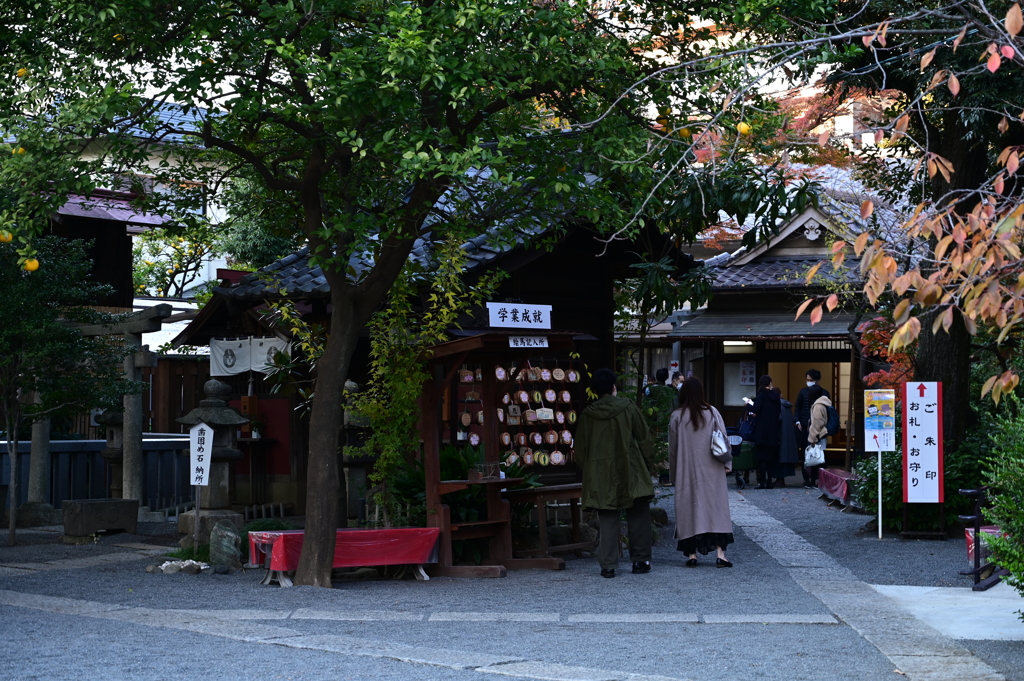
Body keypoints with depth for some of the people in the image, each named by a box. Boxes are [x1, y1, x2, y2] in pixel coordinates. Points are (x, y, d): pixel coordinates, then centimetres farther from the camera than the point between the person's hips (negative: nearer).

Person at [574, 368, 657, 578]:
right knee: (638, 517, 9)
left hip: (601, 477, 2)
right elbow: (644, 439, 1)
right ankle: (640, 560, 12)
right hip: (631, 474, -1)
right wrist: (650, 466, 12)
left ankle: (608, 565, 1)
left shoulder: (587, 415, 0)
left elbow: (580, 450, 6)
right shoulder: (628, 407, -3)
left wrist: (588, 470, 21)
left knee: (607, 521, 5)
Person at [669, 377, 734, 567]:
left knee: (689, 508, 4)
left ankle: (692, 554, 3)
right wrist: (726, 463, 10)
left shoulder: (677, 416, -2)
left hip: (686, 471, 0)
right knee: (715, 506, 2)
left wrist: (673, 474, 14)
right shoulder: (712, 413, -1)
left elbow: (672, 448, 4)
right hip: (712, 471, 0)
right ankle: (720, 553, -3)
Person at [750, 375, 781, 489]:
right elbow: (778, 412, 14)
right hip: (773, 431, 5)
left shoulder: (761, 395, -9)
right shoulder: (776, 396, 8)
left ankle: (763, 482, -9)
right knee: (770, 457, 11)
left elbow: (756, 409, -21)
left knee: (761, 457, -4)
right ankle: (769, 482, 11)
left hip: (762, 431, -5)